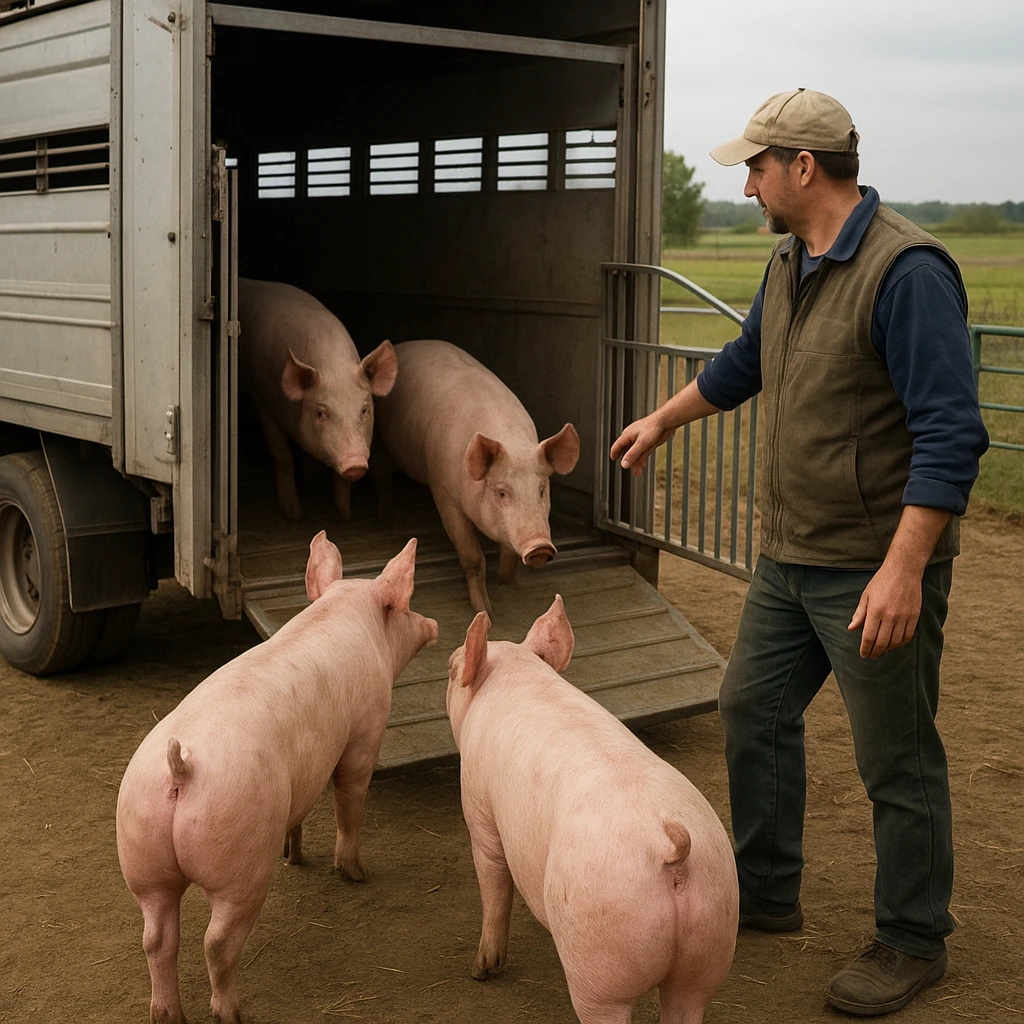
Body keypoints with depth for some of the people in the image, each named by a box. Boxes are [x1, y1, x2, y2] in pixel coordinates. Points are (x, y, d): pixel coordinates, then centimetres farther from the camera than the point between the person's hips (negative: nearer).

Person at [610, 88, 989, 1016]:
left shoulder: (906, 271, -20)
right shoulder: (790, 263, 8)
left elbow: (951, 433, -25)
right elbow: (743, 364, 27)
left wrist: (904, 568, -30)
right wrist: (663, 420, 39)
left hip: (875, 571, -9)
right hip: (790, 559, 9)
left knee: (898, 763, 4)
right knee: (754, 711, 18)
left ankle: (912, 943, 22)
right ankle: (766, 890, 35)